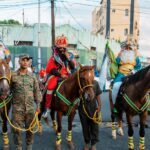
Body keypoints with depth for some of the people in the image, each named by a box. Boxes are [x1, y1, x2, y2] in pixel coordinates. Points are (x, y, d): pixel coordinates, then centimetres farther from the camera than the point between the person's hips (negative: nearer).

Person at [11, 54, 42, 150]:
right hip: (17, 107, -2)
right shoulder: (13, 76, -2)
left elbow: (37, 91, 6)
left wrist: (38, 104, 4)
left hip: (30, 107, 2)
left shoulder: (32, 76, 4)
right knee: (17, 129, 4)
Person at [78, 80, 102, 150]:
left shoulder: (95, 83, -1)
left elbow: (97, 95, 4)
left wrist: (99, 105, -4)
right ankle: (87, 143, 30)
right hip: (82, 108, -1)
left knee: (94, 126, 5)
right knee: (85, 126, 12)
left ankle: (93, 144, 20)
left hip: (93, 107, 1)